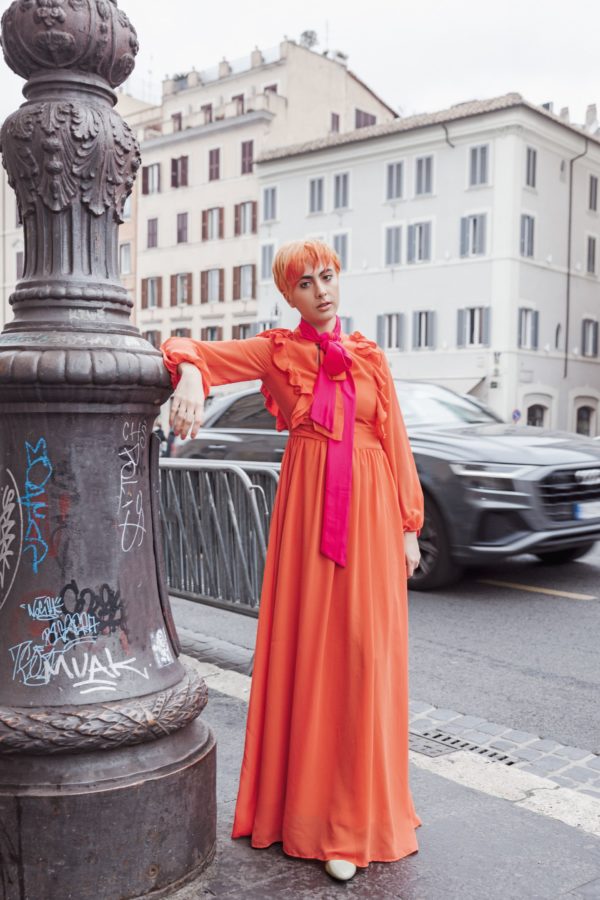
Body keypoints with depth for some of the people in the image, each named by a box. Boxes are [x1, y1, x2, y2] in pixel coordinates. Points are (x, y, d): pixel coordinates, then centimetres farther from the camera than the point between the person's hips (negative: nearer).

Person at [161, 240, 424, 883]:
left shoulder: (369, 357, 10)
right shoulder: (277, 352, 5)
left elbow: (396, 442, 9)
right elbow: (196, 351, -5)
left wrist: (409, 526, 5)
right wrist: (191, 374, -29)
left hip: (369, 506, 2)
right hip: (307, 506, -1)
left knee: (366, 652, 1)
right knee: (307, 647, 2)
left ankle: (357, 809, 13)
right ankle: (305, 802, 18)